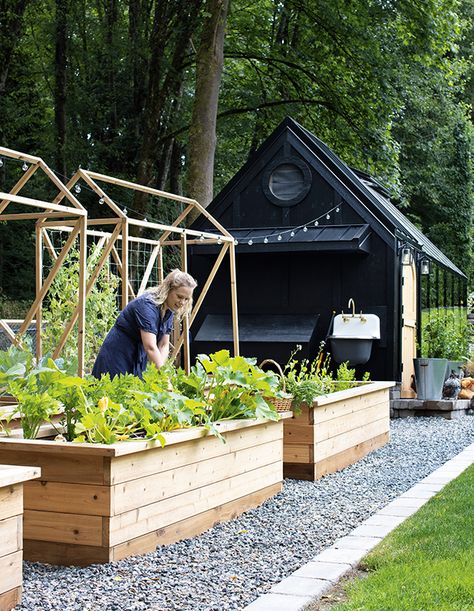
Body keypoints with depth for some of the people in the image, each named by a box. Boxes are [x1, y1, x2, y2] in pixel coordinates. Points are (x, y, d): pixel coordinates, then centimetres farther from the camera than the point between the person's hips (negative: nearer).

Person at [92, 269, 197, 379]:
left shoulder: (168, 310, -1)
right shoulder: (147, 305, -26)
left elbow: (164, 345, 0)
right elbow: (150, 347, -35)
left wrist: (161, 368, -18)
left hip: (139, 360, 8)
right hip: (117, 359, -8)